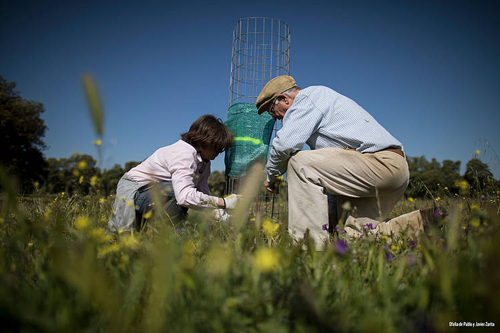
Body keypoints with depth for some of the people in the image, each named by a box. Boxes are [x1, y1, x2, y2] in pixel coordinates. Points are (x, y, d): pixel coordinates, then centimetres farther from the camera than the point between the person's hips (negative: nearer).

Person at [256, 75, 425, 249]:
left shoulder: (308, 97, -3)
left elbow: (286, 143, -19)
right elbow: (329, 166, 29)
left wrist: (271, 175, 0)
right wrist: (332, 208, 27)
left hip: (381, 163, -11)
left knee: (300, 162, -17)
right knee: (356, 234, 10)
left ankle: (308, 240, -19)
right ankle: (415, 223, 10)